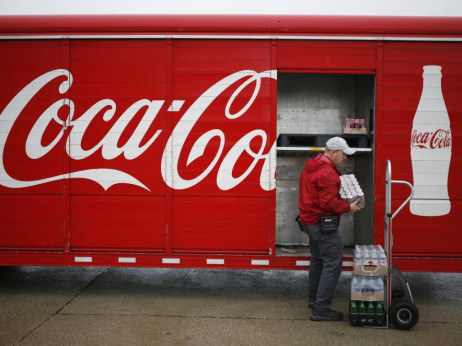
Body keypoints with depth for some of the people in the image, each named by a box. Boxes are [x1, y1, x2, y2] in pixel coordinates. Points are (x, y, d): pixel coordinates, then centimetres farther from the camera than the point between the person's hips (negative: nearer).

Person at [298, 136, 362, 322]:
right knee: (332, 264, -7)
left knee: (318, 259, 25)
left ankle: (314, 298, 37)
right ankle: (321, 309, -7)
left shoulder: (310, 167, 12)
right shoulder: (327, 172, -21)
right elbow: (328, 202, -26)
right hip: (322, 223, -11)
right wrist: (348, 207, -13)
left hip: (308, 221, 11)